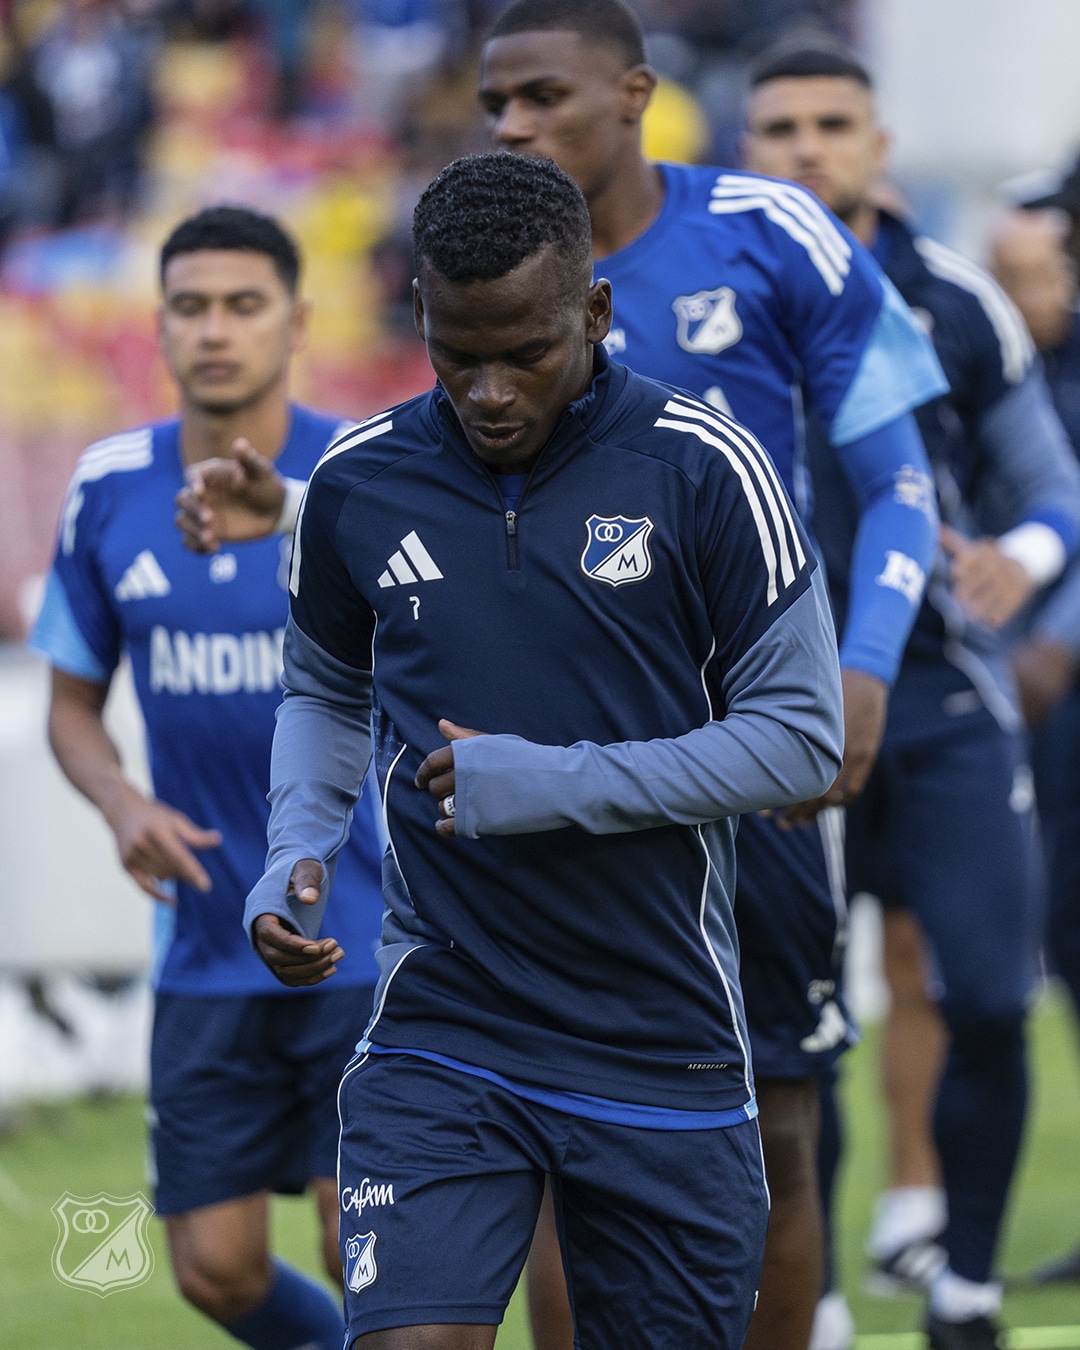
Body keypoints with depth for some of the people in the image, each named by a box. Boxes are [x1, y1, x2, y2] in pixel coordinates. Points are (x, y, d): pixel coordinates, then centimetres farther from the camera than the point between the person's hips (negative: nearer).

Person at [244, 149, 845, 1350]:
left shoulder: (704, 471, -7)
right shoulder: (357, 485, 2)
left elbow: (801, 734, -5)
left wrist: (559, 784, -15)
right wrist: (297, 854, 0)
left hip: (668, 1055, -1)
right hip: (439, 1034, 1)